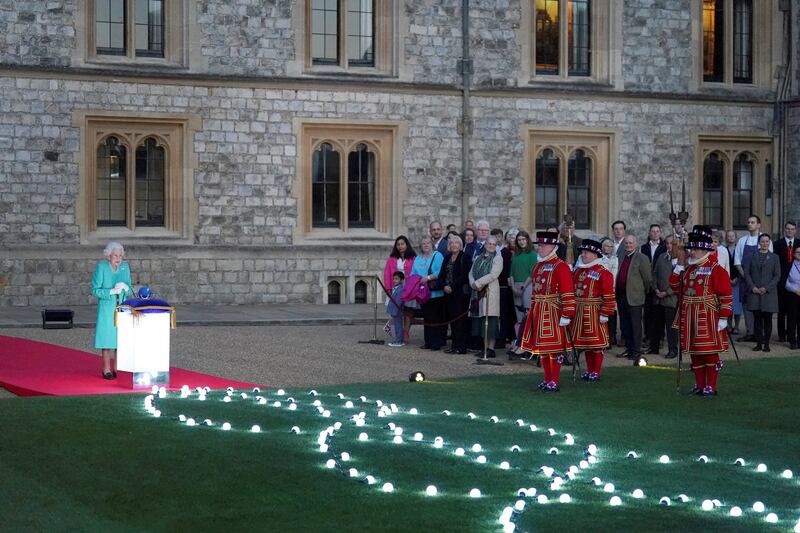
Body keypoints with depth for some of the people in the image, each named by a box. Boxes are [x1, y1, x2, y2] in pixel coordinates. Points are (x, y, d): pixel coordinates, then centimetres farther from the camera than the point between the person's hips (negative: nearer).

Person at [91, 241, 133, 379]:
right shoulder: (101, 267, -7)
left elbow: (129, 291, 11)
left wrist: (126, 288, -12)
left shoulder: (125, 267, 6)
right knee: (107, 337, -3)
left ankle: (117, 368, 10)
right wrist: (112, 291, -20)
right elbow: (95, 290, -9)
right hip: (106, 309, -4)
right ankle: (106, 369, 4)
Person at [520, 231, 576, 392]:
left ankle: (554, 382, 3)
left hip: (553, 313, -8)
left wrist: (566, 315, -18)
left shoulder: (561, 267, -10)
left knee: (554, 348, -3)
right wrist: (533, 311, 19)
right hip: (538, 312, 8)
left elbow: (568, 294, -14)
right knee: (541, 348, 10)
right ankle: (547, 380, 19)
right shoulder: (538, 266, 14)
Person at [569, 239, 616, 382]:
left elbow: (609, 296, -13)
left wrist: (604, 315, -16)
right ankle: (589, 370, 21)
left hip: (594, 314, -6)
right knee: (585, 343, 12)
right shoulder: (577, 271, 11)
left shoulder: (603, 273, -9)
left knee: (596, 343, 0)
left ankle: (596, 372, 8)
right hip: (579, 313, 6)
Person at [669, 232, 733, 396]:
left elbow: (725, 296, -10)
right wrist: (677, 270, 2)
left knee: (710, 352, -1)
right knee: (695, 353, 11)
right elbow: (676, 288, 14)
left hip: (708, 320, -6)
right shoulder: (688, 269, 13)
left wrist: (723, 318, -15)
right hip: (689, 319, 6)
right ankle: (699, 385, 19)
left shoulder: (716, 270, -7)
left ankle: (711, 387, 7)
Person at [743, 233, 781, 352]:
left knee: (767, 319, 1)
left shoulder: (774, 258, 6)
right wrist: (753, 287, -8)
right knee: (757, 319, 2)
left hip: (769, 292, -1)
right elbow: (747, 273, 5)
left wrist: (766, 288, -9)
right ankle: (759, 343, 7)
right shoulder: (752, 257, 9)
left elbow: (777, 276, 2)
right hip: (754, 292, 1)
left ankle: (766, 344, 6)